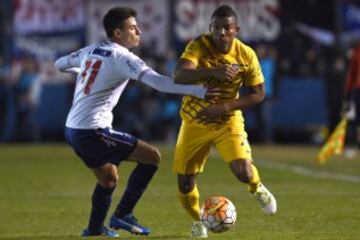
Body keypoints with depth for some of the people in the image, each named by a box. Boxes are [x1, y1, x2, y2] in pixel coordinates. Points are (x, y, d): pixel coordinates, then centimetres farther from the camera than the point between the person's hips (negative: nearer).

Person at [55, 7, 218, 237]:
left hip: (72, 130, 9)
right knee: (152, 156, -3)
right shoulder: (122, 57, -12)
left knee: (109, 179, 28)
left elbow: (60, 64, 29)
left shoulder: (90, 51, 11)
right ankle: (122, 215, 0)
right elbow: (158, 81, -25)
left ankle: (95, 228, 39)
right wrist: (199, 91, -32)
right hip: (94, 132, -9)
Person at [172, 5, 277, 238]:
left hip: (228, 121, 0)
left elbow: (258, 94, -6)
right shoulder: (198, 46, -20)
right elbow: (179, 76, -36)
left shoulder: (246, 55, -14)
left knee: (243, 172, -21)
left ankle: (258, 189, 18)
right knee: (185, 183, 0)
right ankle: (197, 221, 31)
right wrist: (213, 71, -52)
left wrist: (225, 107, -20)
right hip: (195, 122, 0)